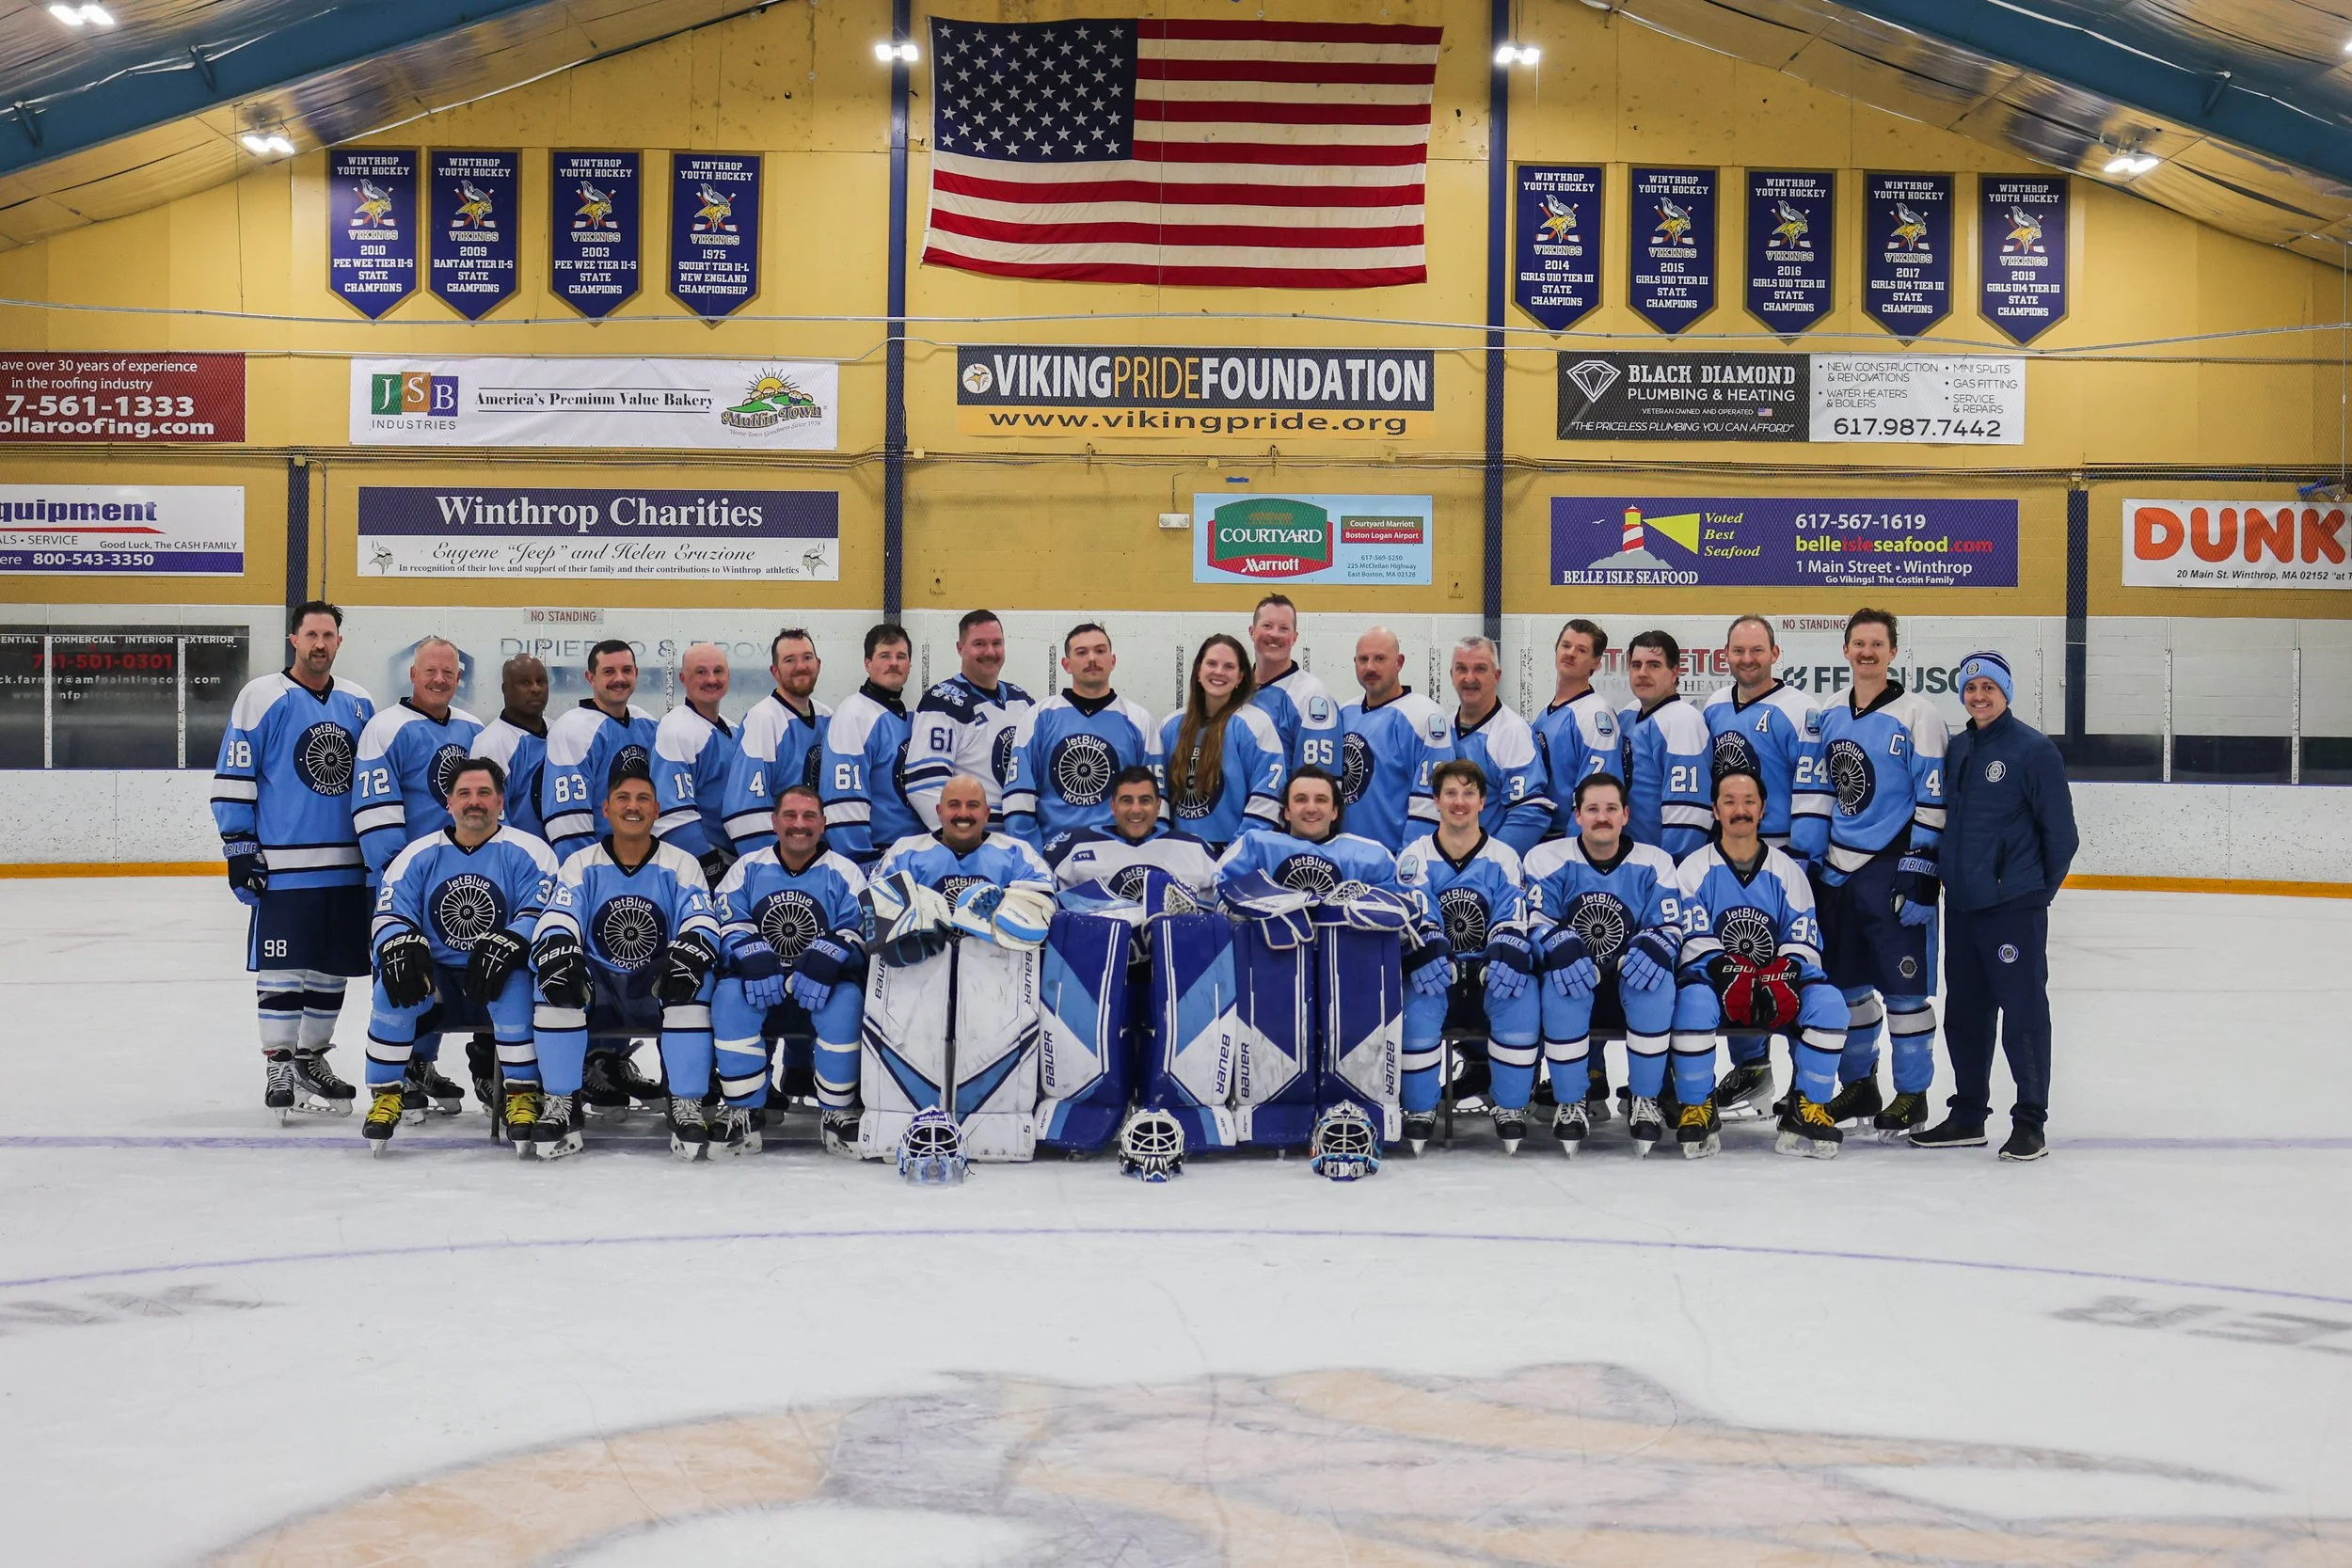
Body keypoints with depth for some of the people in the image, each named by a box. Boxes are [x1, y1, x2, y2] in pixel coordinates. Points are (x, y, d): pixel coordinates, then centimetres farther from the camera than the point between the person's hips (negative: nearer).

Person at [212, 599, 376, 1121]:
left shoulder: (359, 703, 12)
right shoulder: (262, 697, -4)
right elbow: (233, 777, -4)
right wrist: (238, 847, -9)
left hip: (348, 865, 5)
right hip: (283, 867, -5)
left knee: (332, 969, 10)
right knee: (283, 970, -3)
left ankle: (312, 1060, 24)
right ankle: (279, 1070, 5)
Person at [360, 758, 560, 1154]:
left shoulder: (528, 852, -2)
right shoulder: (419, 855, 7)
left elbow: (542, 913, -14)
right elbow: (390, 915, -1)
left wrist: (507, 943, -33)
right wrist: (401, 947, -24)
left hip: (498, 978, -2)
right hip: (437, 979, 3)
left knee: (516, 983, -35)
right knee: (395, 982, -27)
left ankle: (522, 1094, -25)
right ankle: (387, 1092, -13)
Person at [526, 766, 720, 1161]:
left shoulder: (680, 865, 1)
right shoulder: (581, 865, 4)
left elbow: (702, 925, -11)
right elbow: (555, 925, -8)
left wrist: (687, 956, -34)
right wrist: (558, 958, -32)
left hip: (657, 987, -1)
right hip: (596, 987, 1)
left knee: (692, 984, -33)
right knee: (555, 983, -29)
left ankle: (687, 1108, -23)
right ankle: (561, 1105, -17)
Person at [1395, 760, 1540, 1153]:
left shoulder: (1504, 858, 7)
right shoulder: (1415, 857, 5)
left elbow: (1514, 921, -5)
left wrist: (1509, 955, -29)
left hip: (1488, 974, 1)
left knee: (1521, 995, -32)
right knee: (1416, 1000, -34)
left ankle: (1509, 1106, -15)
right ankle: (1420, 1108, -16)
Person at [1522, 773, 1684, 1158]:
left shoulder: (1654, 862, 3)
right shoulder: (1548, 858, 0)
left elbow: (1670, 926, -3)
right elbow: (1536, 920, -9)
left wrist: (1652, 948, -28)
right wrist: (1562, 950, -32)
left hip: (1630, 979, 1)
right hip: (1576, 981, -1)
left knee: (1656, 984, -34)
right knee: (1561, 987, -36)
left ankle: (1645, 1099, -16)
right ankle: (1571, 1102, -19)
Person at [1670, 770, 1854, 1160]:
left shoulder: (1786, 871, 8)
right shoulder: (1694, 870, 2)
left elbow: (1804, 942, 2)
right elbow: (1694, 941, -8)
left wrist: (1782, 979, -20)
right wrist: (1726, 973, -28)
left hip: (1777, 986, 2)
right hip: (1715, 982, -2)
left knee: (1827, 1002, -27)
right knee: (1693, 1003, -37)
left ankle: (1807, 1109, -15)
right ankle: (1697, 1109, -18)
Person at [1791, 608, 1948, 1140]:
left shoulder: (1916, 715, -7)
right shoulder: (1829, 717, 11)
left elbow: (1933, 801, -10)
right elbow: (1814, 792, 13)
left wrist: (1920, 874, -14)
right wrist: (1804, 862, 8)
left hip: (1893, 871, -6)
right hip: (1838, 871, 6)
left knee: (1903, 986, -1)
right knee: (1847, 984, 12)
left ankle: (1912, 1095, 9)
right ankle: (1859, 1085, 25)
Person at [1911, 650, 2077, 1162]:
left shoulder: (2034, 749, -8)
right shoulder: (1958, 749, 12)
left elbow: (2060, 831, -6)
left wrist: (2039, 889, 0)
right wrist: (1953, 874, 12)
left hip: (2014, 907, -7)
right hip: (1961, 903, 7)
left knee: (2023, 1011, -3)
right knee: (1964, 1012, 13)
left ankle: (2030, 1122, 5)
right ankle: (1967, 1116, 23)